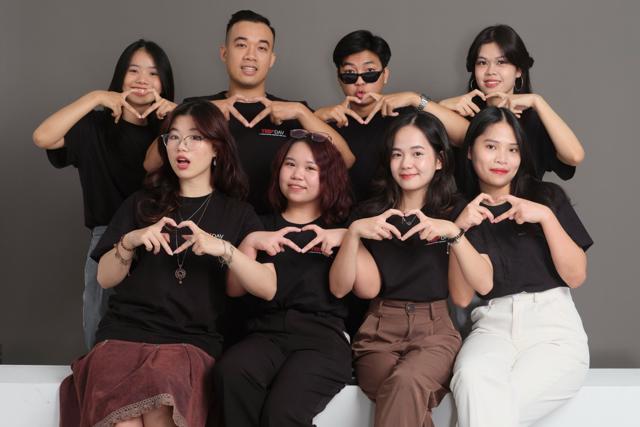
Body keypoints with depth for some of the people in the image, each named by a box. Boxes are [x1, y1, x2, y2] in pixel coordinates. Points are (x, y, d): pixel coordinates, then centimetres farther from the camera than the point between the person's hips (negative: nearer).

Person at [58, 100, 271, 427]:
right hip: (124, 333, 1)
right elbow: (105, 278, 13)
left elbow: (268, 287, 0)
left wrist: (223, 249, -17)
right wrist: (130, 242, -7)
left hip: (192, 342, -1)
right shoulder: (142, 203, 18)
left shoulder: (237, 213, 13)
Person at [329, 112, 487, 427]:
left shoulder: (455, 212, 8)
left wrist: (453, 233, -19)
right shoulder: (371, 213, 11)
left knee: (406, 383, -35)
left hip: (436, 329, -1)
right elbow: (339, 289, 2)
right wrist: (354, 232, -12)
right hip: (380, 331, 1)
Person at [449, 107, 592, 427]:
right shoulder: (462, 212, 13)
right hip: (494, 324, 1)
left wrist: (546, 216, -10)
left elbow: (576, 276, 2)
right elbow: (463, 296, 4)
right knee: (473, 381, -33)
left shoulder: (547, 196, 10)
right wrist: (460, 230, -9)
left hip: (552, 321, -1)